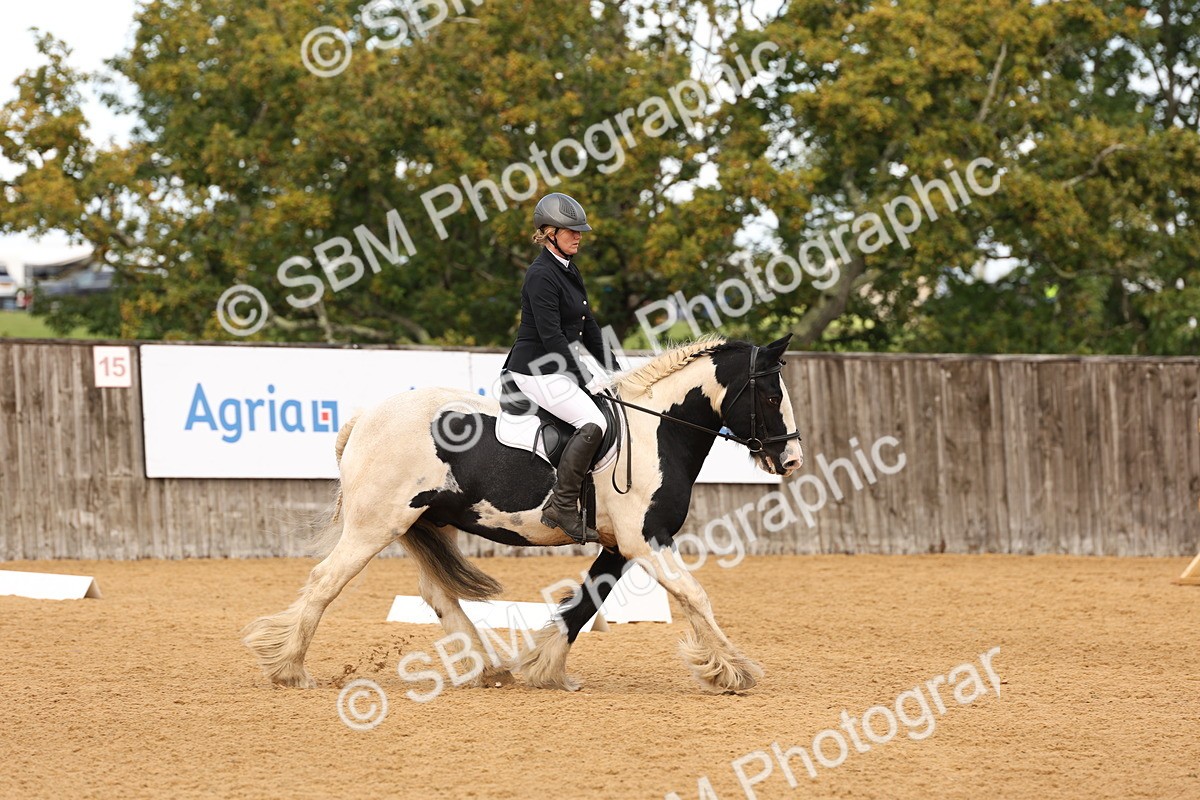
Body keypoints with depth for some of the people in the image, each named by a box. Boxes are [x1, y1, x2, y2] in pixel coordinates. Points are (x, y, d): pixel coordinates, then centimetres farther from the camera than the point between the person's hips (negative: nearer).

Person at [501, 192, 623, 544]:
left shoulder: (569, 272, 15)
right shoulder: (541, 275, -16)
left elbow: (588, 327, 19)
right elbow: (551, 336, -20)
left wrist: (614, 371, 13)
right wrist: (586, 379, -18)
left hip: (559, 369, 10)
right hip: (536, 372, -10)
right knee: (592, 421, -26)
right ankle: (562, 506, -25)